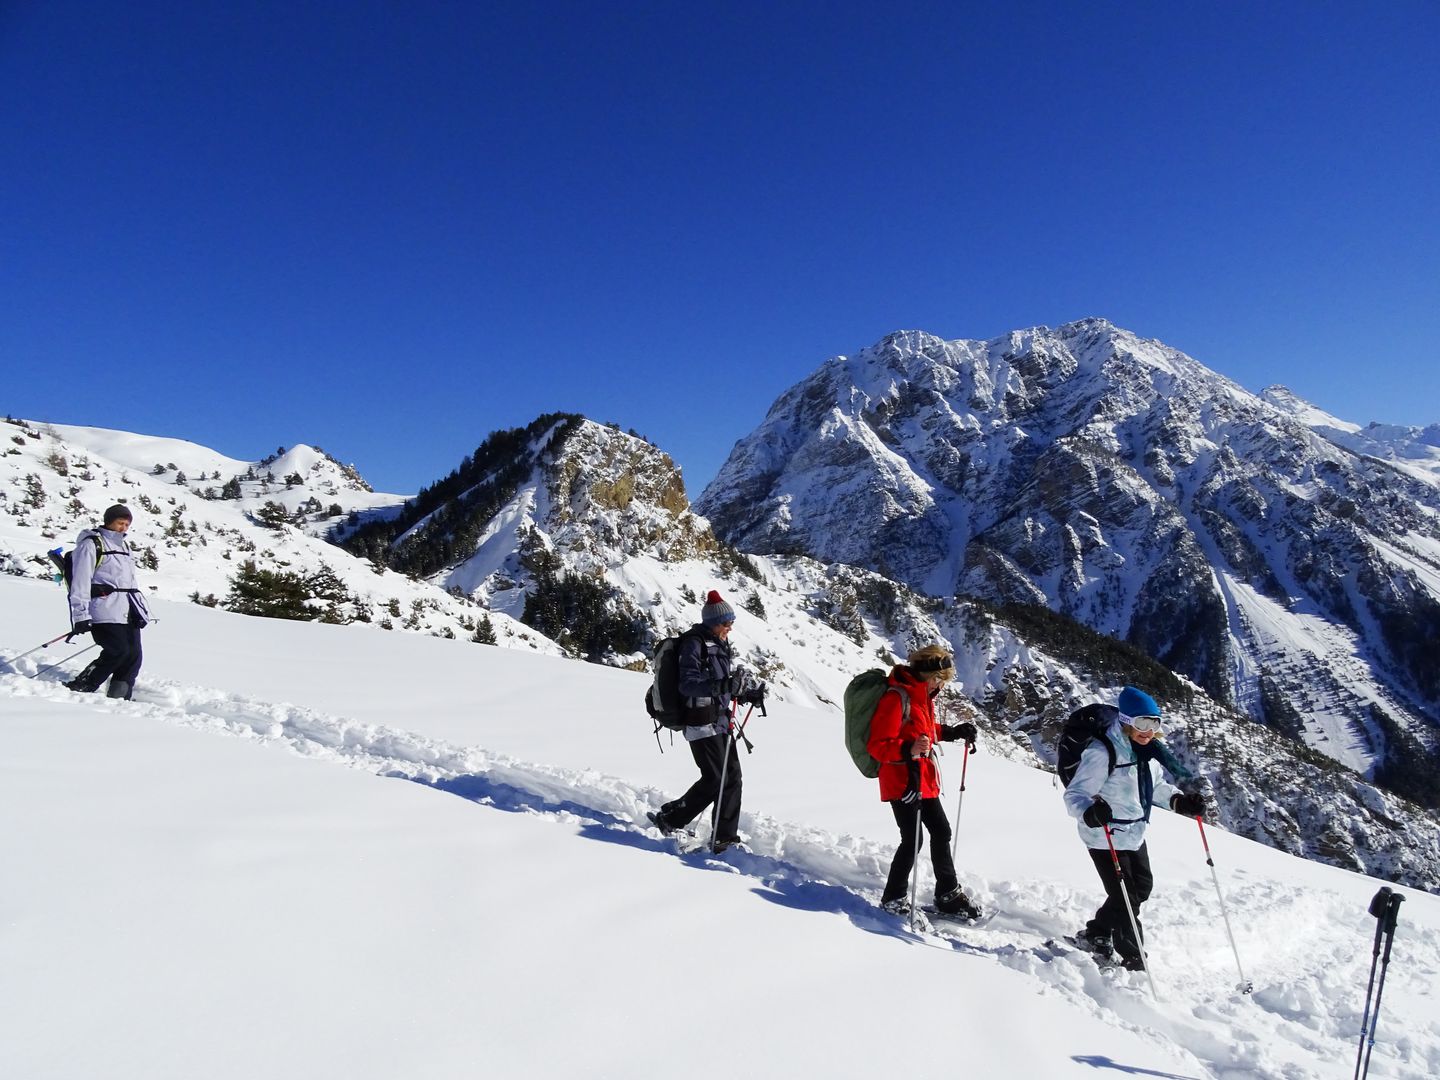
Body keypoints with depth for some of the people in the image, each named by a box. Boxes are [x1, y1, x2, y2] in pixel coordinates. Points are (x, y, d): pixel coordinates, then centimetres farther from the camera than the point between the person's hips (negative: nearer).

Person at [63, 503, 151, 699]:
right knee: (118, 651, -20)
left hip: (128, 611, 7)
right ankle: (77, 689, -7)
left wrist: (142, 610, 20)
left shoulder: (124, 547, 24)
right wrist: (81, 615, -14)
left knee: (133, 655, -4)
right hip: (105, 610, -7)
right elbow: (81, 582, -7)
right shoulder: (92, 544, 0)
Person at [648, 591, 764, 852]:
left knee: (733, 778, 7)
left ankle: (725, 836, 16)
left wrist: (749, 690, 10)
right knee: (715, 780, -7)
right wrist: (722, 686, -35)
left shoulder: (719, 644, 12)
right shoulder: (694, 643, -13)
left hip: (721, 720, 8)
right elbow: (687, 685, -22)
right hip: (702, 722, -8)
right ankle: (670, 819, 9)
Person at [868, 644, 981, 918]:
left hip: (924, 779, 10)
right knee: (912, 840, -7)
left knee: (941, 831, 16)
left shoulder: (922, 696, 9)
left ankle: (948, 895, 30)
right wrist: (908, 750, -40)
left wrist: (954, 732, 12)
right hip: (901, 780, -10)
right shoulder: (896, 697, -21)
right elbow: (878, 745, -23)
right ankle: (894, 899, 10)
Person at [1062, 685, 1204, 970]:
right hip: (1106, 837, -9)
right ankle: (1134, 962, 24)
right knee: (1125, 899, 1)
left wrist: (1180, 801, 0)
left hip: (1135, 834, 9)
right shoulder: (1102, 752, -26)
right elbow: (1075, 794, -29)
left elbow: (1156, 786, 17)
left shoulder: (1148, 750, 0)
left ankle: (1095, 936, 39)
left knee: (1142, 887, 22)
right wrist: (1090, 812, -50)